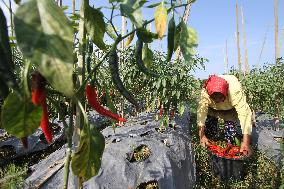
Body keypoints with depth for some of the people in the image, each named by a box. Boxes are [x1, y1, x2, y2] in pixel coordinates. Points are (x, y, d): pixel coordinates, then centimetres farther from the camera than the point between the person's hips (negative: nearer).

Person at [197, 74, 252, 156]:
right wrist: (202, 136, -43)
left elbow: (245, 114, -45)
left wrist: (246, 142, -51)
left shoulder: (235, 91, -43)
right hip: (212, 108, 1)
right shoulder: (205, 92, -38)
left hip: (230, 109, -1)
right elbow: (201, 112, -36)